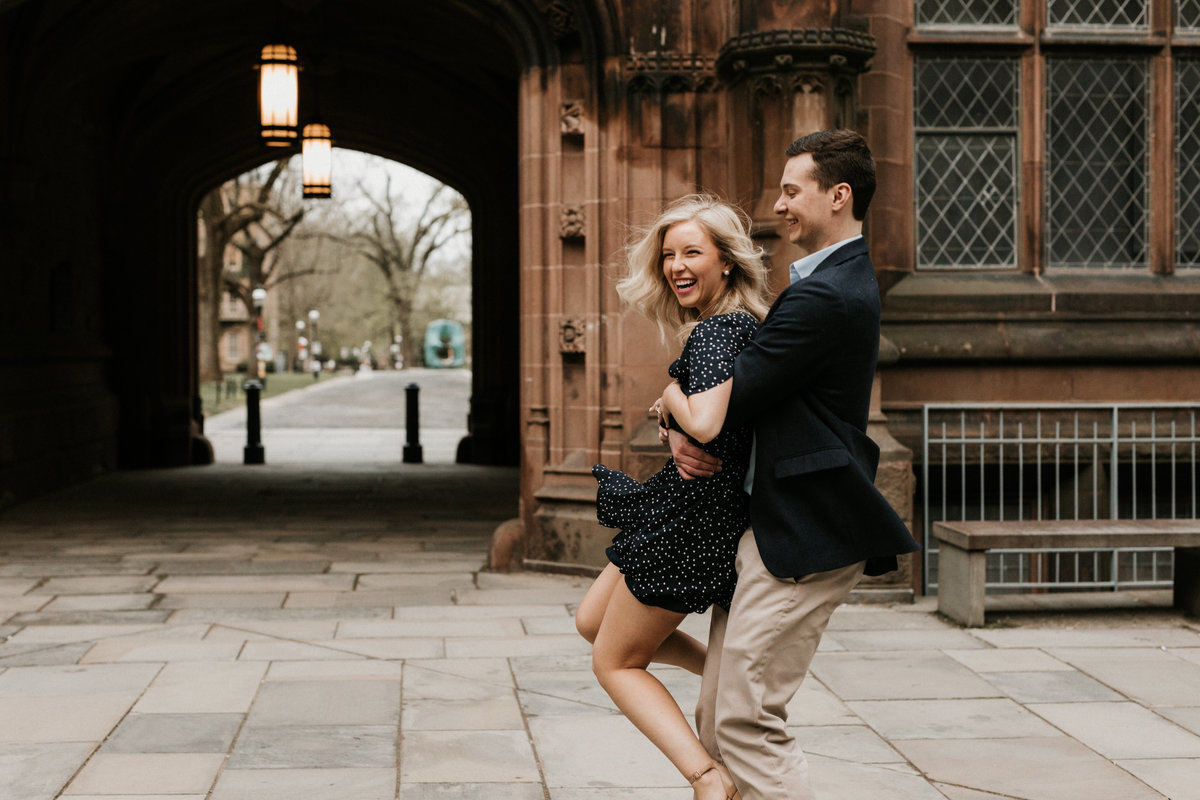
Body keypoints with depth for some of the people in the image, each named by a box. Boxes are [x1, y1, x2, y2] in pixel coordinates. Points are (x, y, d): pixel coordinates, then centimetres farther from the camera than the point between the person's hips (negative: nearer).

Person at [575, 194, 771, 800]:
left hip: (693, 517, -10)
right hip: (707, 513, 10)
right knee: (591, 621, 24)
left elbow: (705, 426, -33)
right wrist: (674, 409, 4)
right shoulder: (742, 324, 11)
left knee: (615, 663, 4)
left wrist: (672, 397, -13)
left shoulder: (718, 330, -19)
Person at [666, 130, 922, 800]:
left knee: (747, 722, -8)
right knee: (717, 720, 12)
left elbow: (733, 397, -18)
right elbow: (757, 378, 18)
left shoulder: (824, 298, -18)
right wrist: (683, 434, -1)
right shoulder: (846, 279, 17)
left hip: (803, 534, -11)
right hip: (769, 523, 11)